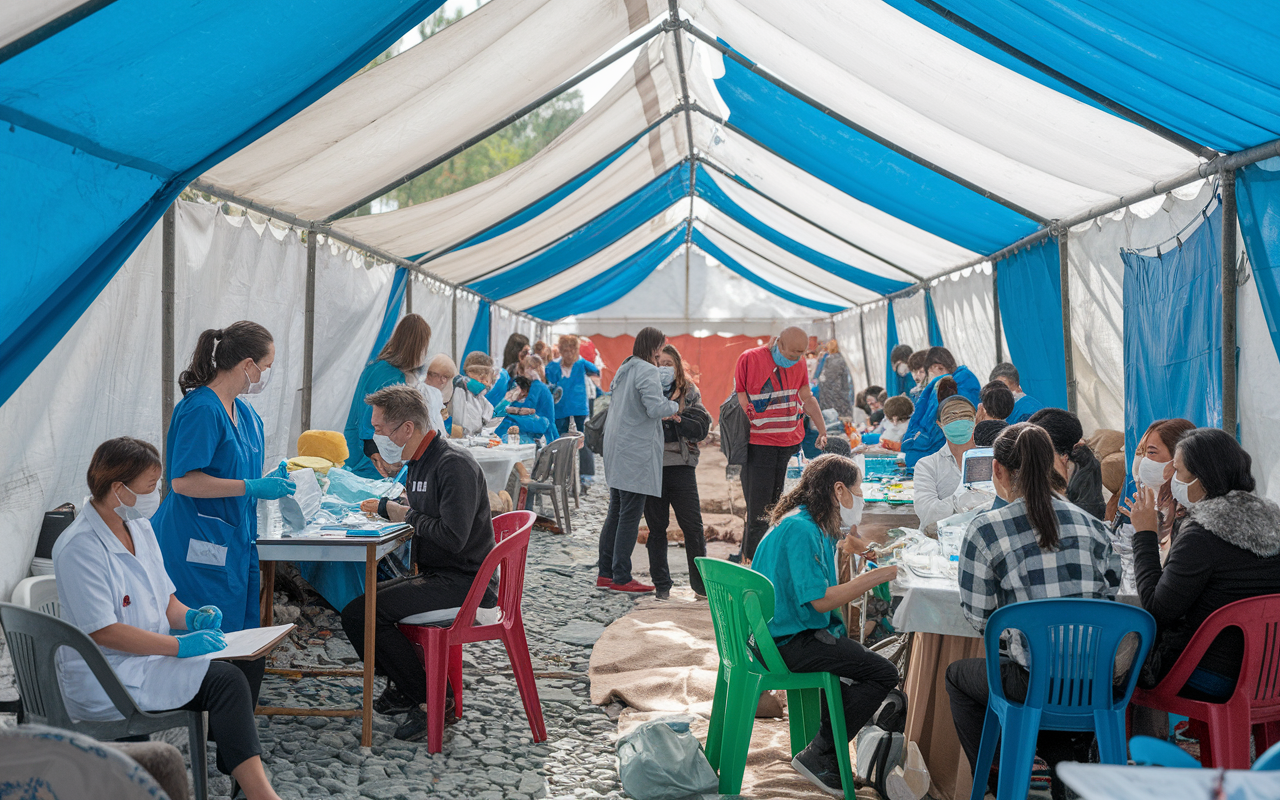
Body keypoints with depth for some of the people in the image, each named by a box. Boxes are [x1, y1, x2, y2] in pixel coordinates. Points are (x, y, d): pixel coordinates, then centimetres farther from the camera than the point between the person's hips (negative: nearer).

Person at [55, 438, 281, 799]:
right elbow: (102, 631, -22)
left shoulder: (139, 526, 9)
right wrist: (179, 645, -24)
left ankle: (239, 771, -3)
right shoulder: (80, 547, -18)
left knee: (247, 663, -10)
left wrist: (190, 617, -3)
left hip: (152, 655, 9)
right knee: (225, 680, -24)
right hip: (105, 678, -9)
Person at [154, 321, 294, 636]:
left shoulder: (244, 411, 13)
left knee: (245, 631, 10)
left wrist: (271, 482, 8)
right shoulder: (200, 409, -16)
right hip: (200, 547, -9)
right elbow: (183, 481, -22)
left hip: (236, 544, 9)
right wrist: (252, 487, -22)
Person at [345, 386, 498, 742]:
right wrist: (385, 506, 10)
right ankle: (404, 686, 15)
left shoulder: (454, 465, -17)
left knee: (360, 615, -19)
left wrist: (408, 516, -11)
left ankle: (431, 699, -8)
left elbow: (452, 537, -26)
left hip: (463, 582, -10)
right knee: (356, 601, 9)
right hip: (438, 575, 10)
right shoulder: (419, 462, 13)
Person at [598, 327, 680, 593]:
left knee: (616, 512, 12)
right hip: (636, 451, -9)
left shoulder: (623, 369, 17)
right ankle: (621, 577, -1)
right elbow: (655, 408, -21)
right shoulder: (647, 371, -11)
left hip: (616, 449, 9)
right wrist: (674, 406, -1)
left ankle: (605, 572, 16)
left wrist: (664, 411, 14)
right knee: (630, 515, -5)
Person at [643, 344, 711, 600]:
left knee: (693, 526, -1)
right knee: (656, 527, 6)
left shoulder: (690, 393, 8)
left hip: (681, 466, 0)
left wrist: (674, 418, -14)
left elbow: (701, 428, -2)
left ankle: (701, 583, 11)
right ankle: (661, 584, 16)